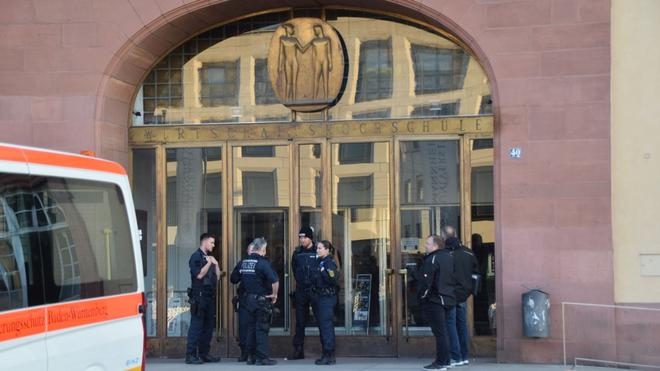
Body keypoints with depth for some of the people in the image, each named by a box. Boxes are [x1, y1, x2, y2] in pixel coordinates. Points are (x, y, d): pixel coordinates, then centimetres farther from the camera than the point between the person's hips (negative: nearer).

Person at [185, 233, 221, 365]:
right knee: (196, 325, -9)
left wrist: (216, 264, 4)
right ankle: (190, 355, -9)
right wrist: (209, 263, -9)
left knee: (209, 325, 8)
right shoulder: (196, 257, -5)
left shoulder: (210, 258, 20)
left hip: (210, 296, 8)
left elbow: (217, 277, 17)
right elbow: (199, 274, -17)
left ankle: (204, 353, 14)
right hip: (199, 296, -8)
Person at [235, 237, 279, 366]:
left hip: (247, 300, 7)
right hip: (261, 300, -7)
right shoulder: (262, 262, -17)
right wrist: (274, 294, -13)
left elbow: (236, 278, 14)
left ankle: (251, 356, 18)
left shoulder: (243, 262, 5)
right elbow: (274, 280, -28)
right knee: (262, 329, -2)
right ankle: (262, 358, -1)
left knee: (251, 328, 14)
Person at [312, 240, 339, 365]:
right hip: (319, 297, 9)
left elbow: (333, 279, -21)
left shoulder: (329, 263, -10)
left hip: (327, 298, -9)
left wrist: (323, 272, -18)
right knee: (322, 326, 11)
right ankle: (326, 355, 16)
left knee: (326, 326, -9)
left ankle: (329, 356, -7)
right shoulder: (320, 262, 15)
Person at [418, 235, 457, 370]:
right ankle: (445, 360, 19)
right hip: (448, 299, 9)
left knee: (439, 331, -7)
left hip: (434, 300, -9)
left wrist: (422, 296, -9)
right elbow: (452, 278, 18)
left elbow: (426, 281, -20)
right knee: (442, 331, 16)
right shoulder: (448, 257, 13)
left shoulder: (432, 259, -15)